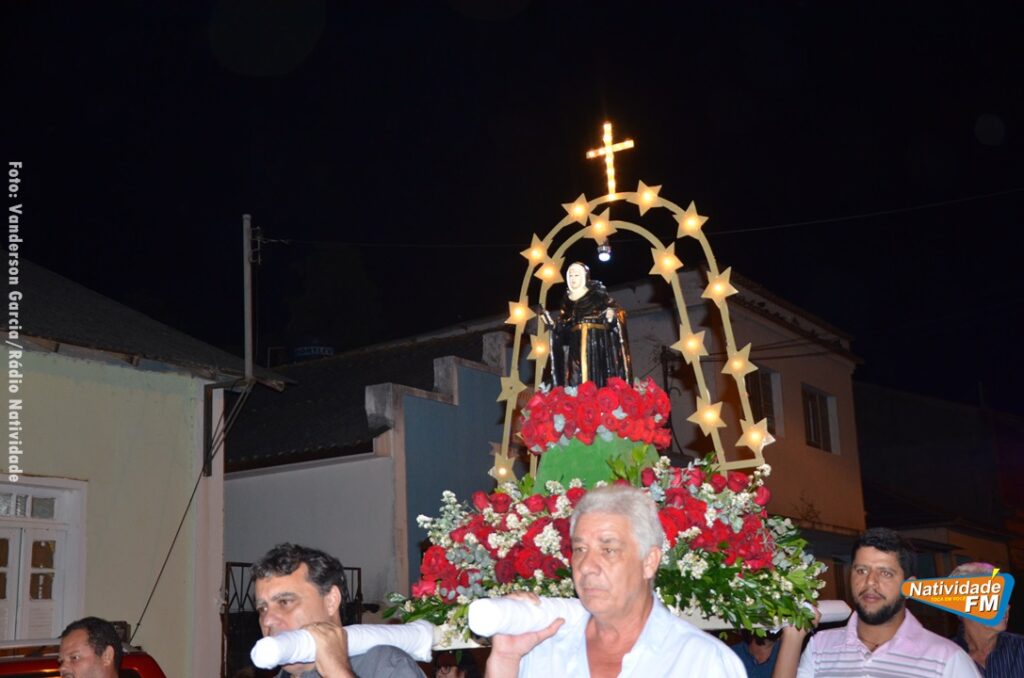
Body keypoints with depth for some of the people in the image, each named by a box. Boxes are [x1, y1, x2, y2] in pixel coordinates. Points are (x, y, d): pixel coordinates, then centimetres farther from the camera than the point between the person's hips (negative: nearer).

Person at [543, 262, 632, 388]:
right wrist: (551, 324, -1)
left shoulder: (598, 294, 5)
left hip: (598, 344, -3)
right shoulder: (567, 301, 15)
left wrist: (611, 317, -19)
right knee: (577, 384, -5)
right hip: (576, 348, 3)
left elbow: (616, 311, 2)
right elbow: (562, 330, 15)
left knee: (599, 381, -10)